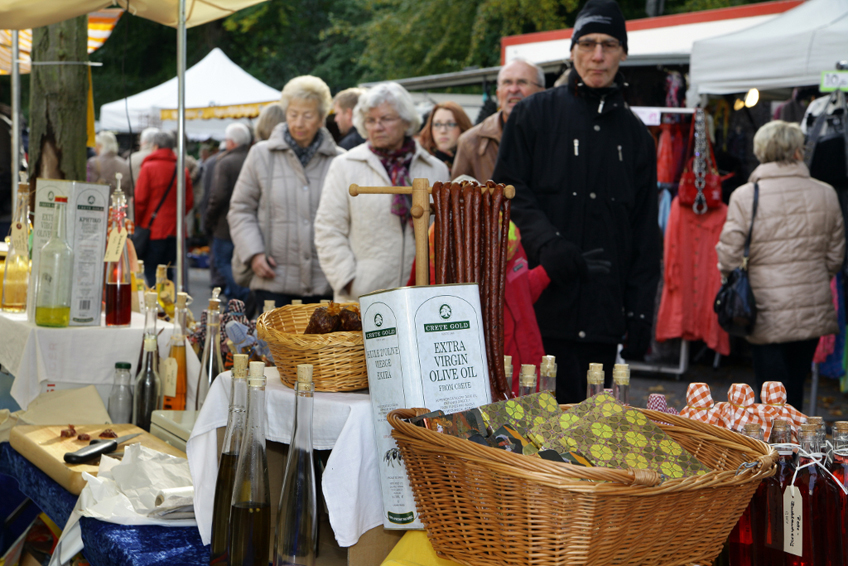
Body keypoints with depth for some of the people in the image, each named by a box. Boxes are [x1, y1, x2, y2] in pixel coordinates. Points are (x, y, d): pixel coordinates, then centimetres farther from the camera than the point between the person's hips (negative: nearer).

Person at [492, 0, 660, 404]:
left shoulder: (635, 135, 17)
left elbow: (645, 233, 17)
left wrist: (640, 310, 9)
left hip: (604, 312, 4)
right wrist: (546, 242, -19)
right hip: (544, 305, -4)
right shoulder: (535, 114, 6)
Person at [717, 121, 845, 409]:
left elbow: (728, 258, -9)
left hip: (768, 313, -3)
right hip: (814, 309, 3)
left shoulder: (745, 196, -11)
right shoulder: (826, 194, -1)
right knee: (795, 388, 18)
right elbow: (835, 258, 7)